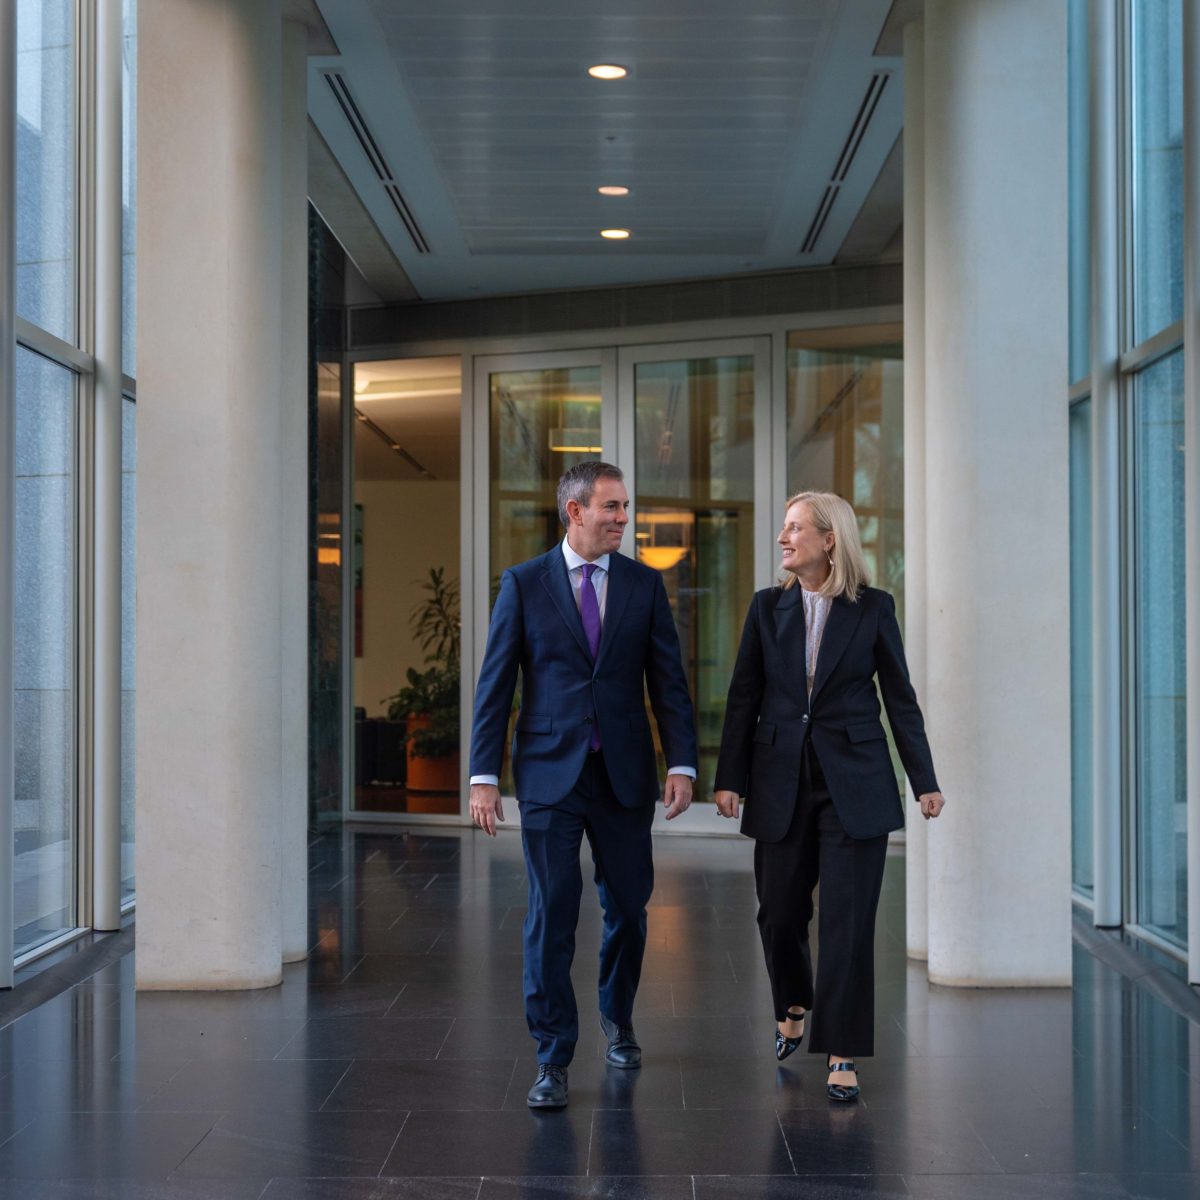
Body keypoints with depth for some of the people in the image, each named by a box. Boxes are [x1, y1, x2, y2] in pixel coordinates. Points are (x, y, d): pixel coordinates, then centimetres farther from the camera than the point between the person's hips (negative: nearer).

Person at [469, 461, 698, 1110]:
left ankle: (616, 1018, 37)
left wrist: (682, 764, -7)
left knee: (628, 907, 11)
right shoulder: (524, 583, 0)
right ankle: (552, 1060, 6)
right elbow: (494, 685, 0)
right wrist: (483, 776, -6)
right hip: (549, 773, -2)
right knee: (551, 915, -3)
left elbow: (668, 680, 4)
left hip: (625, 774, 2)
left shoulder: (644, 584, 6)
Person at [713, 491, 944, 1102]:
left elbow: (900, 697, 2)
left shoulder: (873, 608, -2)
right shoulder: (768, 607, 4)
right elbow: (744, 697, 5)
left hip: (855, 784, -2)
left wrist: (924, 780, 0)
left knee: (847, 921, -3)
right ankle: (793, 1007, 39)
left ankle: (841, 1051, 6)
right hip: (782, 782, 2)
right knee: (779, 910, 11)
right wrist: (729, 777, 0)